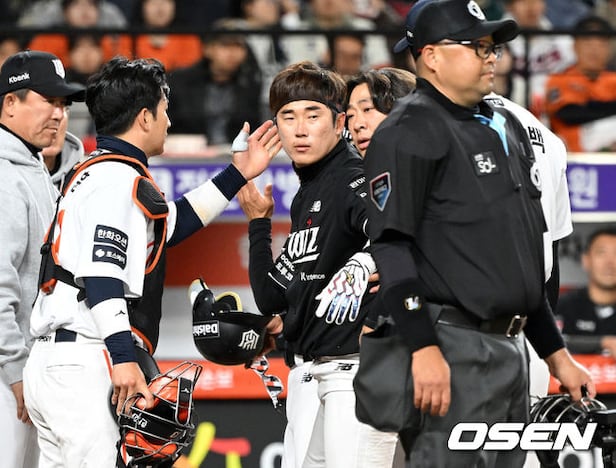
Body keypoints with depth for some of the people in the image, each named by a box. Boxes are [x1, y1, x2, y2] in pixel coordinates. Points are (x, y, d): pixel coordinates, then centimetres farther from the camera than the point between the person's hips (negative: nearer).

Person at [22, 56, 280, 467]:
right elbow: (100, 272, -22)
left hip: (52, 365, 11)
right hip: (84, 366, -11)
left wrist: (237, 174, 35)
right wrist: (123, 356, -29)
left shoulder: (94, 174, 23)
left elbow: (169, 224, 32)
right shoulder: (118, 180, -10)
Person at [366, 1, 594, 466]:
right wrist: (424, 348, -22)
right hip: (454, 350, -9)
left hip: (512, 347, 9)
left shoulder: (507, 128, 20)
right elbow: (391, 246, -14)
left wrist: (555, 352, 22)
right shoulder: (409, 133, -6)